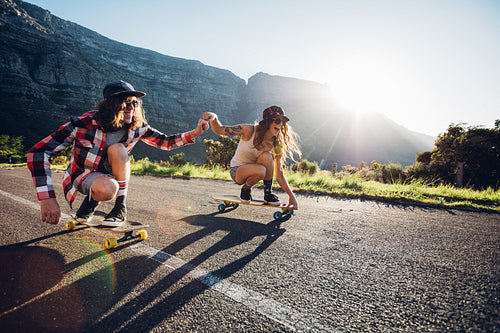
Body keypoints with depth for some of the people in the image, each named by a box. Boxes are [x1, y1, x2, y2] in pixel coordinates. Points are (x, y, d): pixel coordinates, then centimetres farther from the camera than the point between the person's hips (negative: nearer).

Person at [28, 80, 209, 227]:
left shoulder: (137, 127, -15)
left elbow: (165, 142, -5)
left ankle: (120, 209, -17)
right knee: (108, 189, -39)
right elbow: (38, 152, -27)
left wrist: (194, 134, -24)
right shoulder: (83, 124, -28)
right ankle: (92, 200, 0)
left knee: (117, 148, -30)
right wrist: (48, 198, -36)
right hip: (83, 176, -3)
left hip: (110, 175, 4)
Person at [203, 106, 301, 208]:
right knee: (260, 170, -36)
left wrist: (291, 195, -19)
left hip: (254, 171, 3)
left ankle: (268, 193, -10)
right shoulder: (250, 131, -22)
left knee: (267, 156, -31)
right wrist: (213, 117, -40)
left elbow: (279, 176, -11)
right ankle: (246, 188, -1)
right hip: (237, 170, -3)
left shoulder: (276, 145, -14)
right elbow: (219, 130, -18)